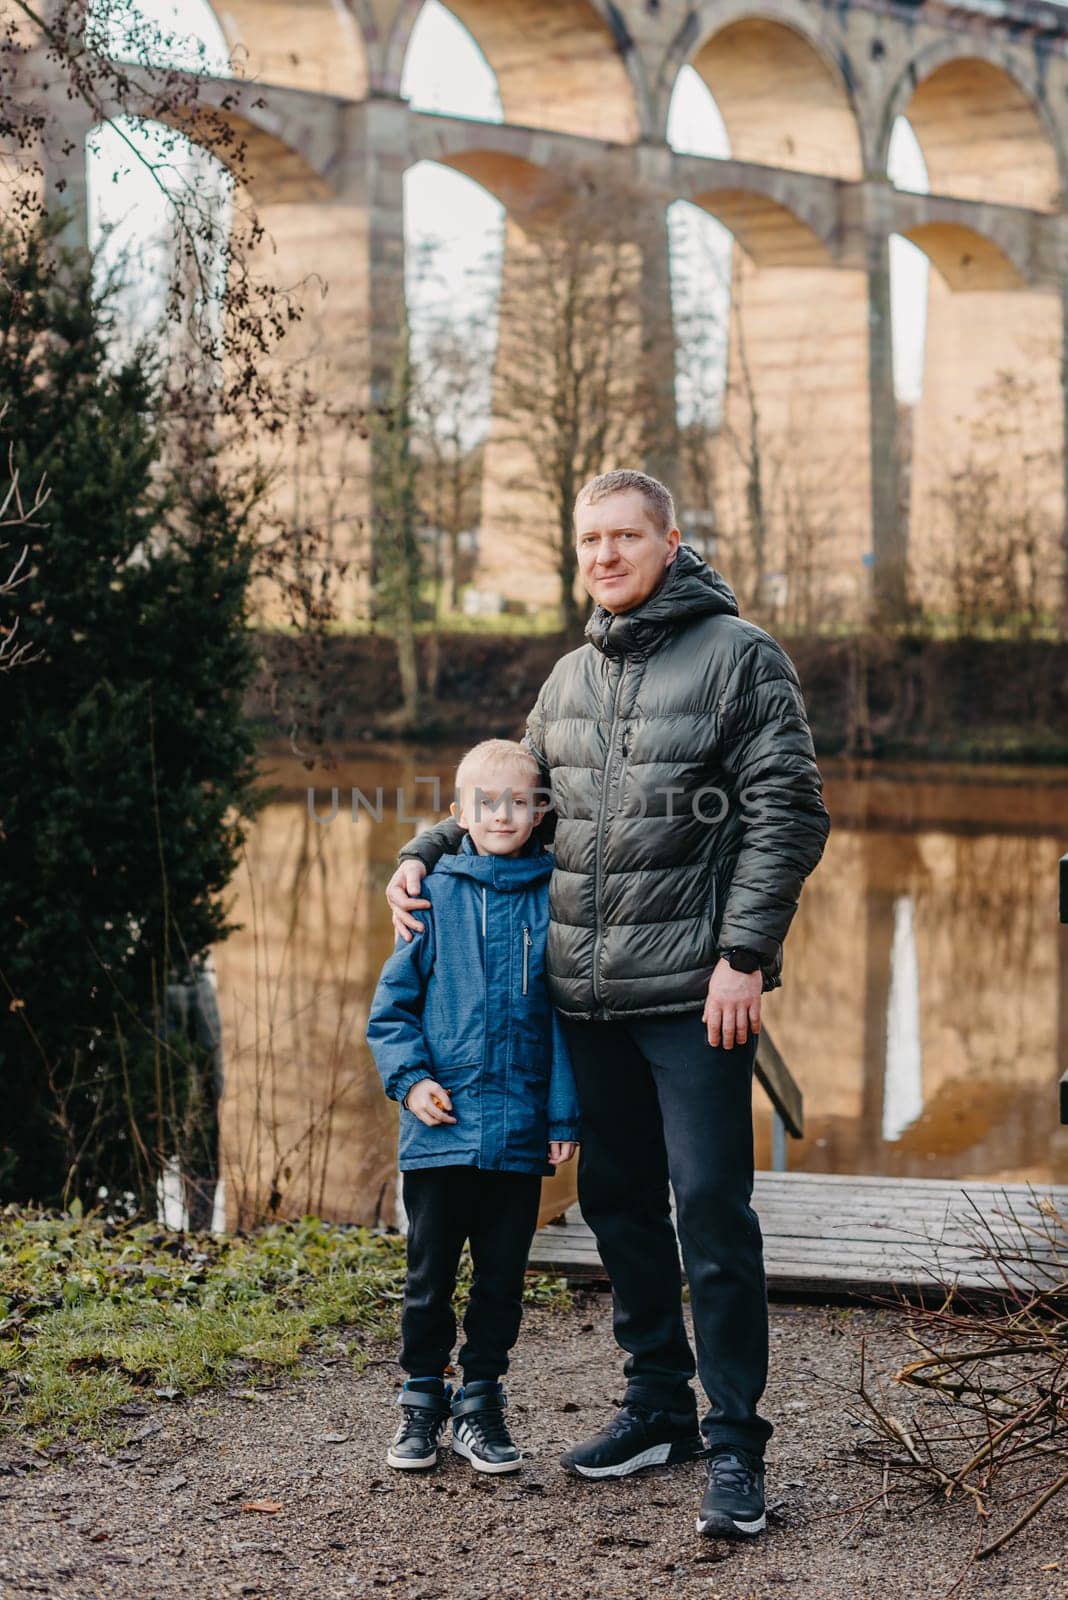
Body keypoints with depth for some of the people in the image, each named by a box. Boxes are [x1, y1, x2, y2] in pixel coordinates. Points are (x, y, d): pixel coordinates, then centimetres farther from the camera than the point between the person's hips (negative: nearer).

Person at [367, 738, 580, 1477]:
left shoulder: (554, 898, 0)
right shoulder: (436, 895, 0)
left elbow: (567, 1013, 3)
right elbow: (393, 1003, 5)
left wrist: (565, 1115, 0)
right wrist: (410, 1077, -9)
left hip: (521, 1131, 0)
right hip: (441, 1128, 0)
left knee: (503, 1274, 9)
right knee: (430, 1272, 9)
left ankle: (481, 1401, 23)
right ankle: (423, 1399, 24)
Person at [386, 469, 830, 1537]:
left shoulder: (738, 656, -3)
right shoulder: (572, 677, 15)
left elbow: (787, 812, -8)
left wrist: (743, 953, -15)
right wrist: (425, 854, 11)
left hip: (694, 993, -6)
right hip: (587, 991, 7)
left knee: (711, 1206, -7)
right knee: (617, 1201, 12)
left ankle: (733, 1440, 1)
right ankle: (657, 1407, 25)